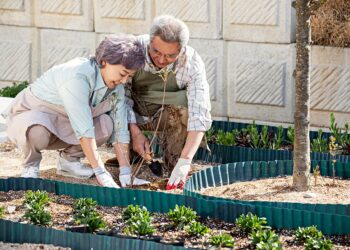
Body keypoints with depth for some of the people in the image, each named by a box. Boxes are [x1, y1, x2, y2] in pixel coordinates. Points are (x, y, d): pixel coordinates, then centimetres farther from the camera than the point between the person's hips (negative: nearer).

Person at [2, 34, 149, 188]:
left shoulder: (116, 88, -9)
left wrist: (125, 173, -18)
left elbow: (120, 129, -8)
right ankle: (30, 166, -8)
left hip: (62, 126, 7)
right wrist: (101, 173, -39)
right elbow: (84, 130, -38)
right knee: (38, 132, -42)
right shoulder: (77, 76, -34)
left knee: (107, 124, -19)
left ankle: (69, 158, 5)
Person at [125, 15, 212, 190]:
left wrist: (185, 161, -42)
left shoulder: (192, 63, -27)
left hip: (168, 116, -1)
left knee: (186, 101, -33)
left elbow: (199, 116, -32)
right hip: (135, 116, 1)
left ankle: (174, 162, -15)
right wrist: (135, 133, -31)